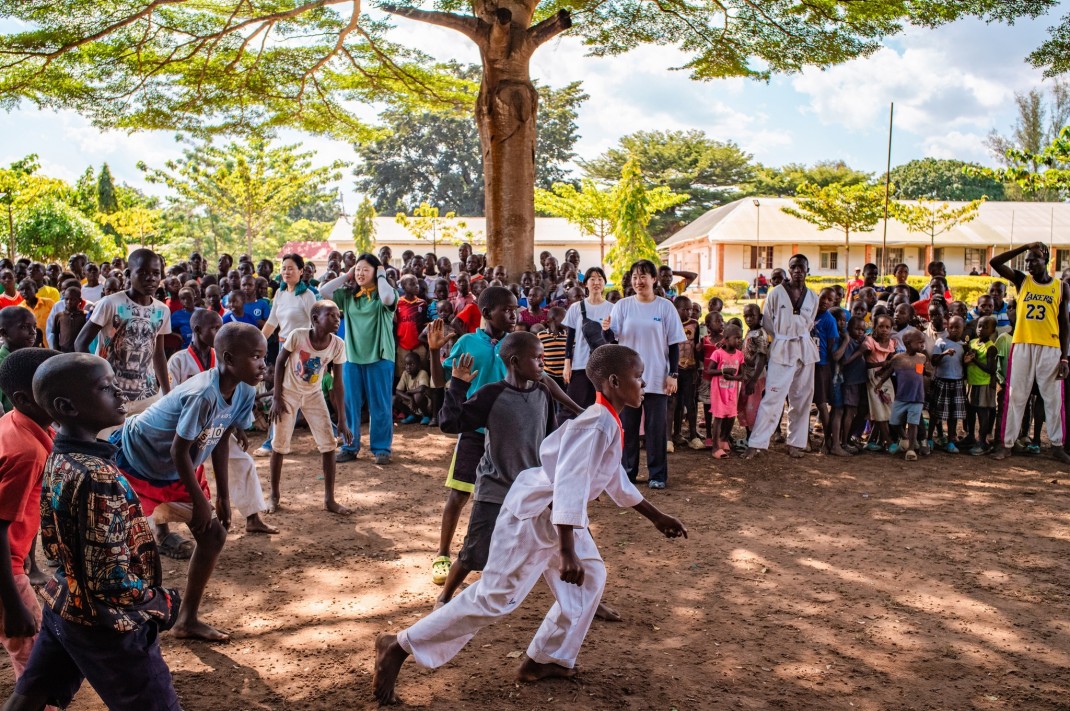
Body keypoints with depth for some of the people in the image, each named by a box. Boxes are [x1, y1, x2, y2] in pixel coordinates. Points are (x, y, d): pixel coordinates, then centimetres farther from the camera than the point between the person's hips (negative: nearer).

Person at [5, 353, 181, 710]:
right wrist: (164, 603, -13)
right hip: (106, 624, -9)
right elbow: (111, 584, -28)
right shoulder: (98, 478, -29)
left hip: (62, 605, 9)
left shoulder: (57, 459, -2)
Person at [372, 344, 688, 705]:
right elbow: (570, 486, -31)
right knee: (495, 597, -8)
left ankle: (545, 659, 27)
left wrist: (656, 517, 27)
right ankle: (399, 647, -2)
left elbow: (615, 478, 22)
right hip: (533, 514, -10)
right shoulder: (596, 424, -24)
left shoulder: (610, 423, 8)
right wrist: (567, 552, -34)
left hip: (556, 514, 10)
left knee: (590, 577, 18)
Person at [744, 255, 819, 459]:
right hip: (781, 350, -4)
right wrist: (783, 336, 7)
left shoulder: (812, 297, 6)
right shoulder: (777, 293, -4)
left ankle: (795, 443, 18)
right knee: (772, 398, -9)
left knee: (802, 399, 7)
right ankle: (755, 444, -7)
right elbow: (766, 322, 3)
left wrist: (797, 335, 10)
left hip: (805, 350, 4)